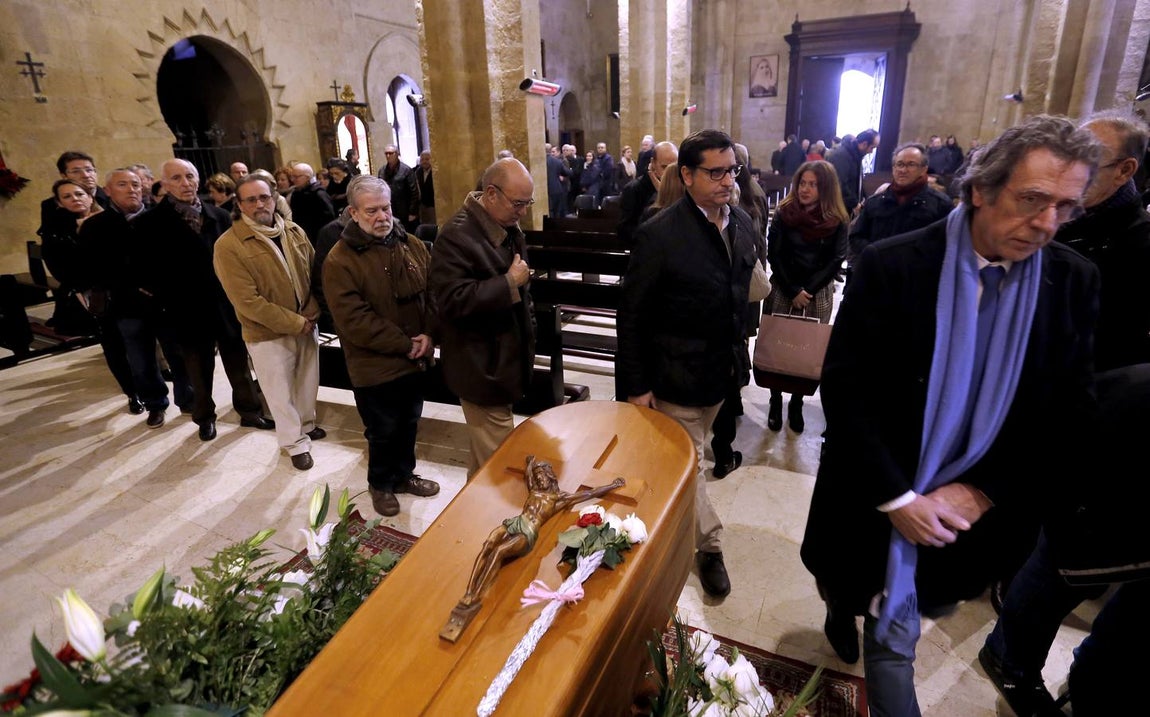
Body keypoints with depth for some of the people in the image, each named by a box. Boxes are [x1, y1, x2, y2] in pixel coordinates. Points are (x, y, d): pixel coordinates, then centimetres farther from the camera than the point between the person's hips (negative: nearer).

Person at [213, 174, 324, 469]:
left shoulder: (295, 232, 1)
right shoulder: (228, 245, -16)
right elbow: (247, 302, -20)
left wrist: (314, 310, -8)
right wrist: (296, 323, -18)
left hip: (306, 325, 5)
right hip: (267, 334, -5)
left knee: (308, 383, 20)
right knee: (281, 392, 9)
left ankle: (307, 425, 44)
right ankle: (296, 442, 28)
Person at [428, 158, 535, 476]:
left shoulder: (509, 227, 9)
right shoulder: (456, 235, -21)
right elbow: (453, 302, -28)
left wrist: (528, 331, 20)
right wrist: (509, 283, -25)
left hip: (507, 358, 9)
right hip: (483, 367, -9)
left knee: (486, 452, 23)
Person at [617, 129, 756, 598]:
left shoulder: (742, 224, 0)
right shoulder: (659, 236, -20)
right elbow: (632, 317, -16)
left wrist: (737, 352, 13)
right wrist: (636, 386, -14)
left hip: (721, 370, 7)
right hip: (676, 376, -7)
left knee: (691, 455, 24)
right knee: (687, 464, 8)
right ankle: (709, 547, 28)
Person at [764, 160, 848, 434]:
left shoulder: (837, 221, 0)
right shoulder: (784, 213, 0)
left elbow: (836, 260, -3)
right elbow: (774, 255, -4)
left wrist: (807, 290, -12)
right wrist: (793, 290, -11)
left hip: (818, 295, 0)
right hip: (782, 290, 0)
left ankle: (796, 405, 17)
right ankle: (776, 402, 16)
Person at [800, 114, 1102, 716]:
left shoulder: (1073, 282, -4)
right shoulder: (890, 266, -16)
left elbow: (1069, 413, -1)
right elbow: (842, 389, -15)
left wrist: (982, 491, -11)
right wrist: (895, 497, -17)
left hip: (979, 508, 3)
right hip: (880, 498, -3)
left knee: (893, 630, 21)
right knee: (893, 637, 17)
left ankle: (851, 606, 52)